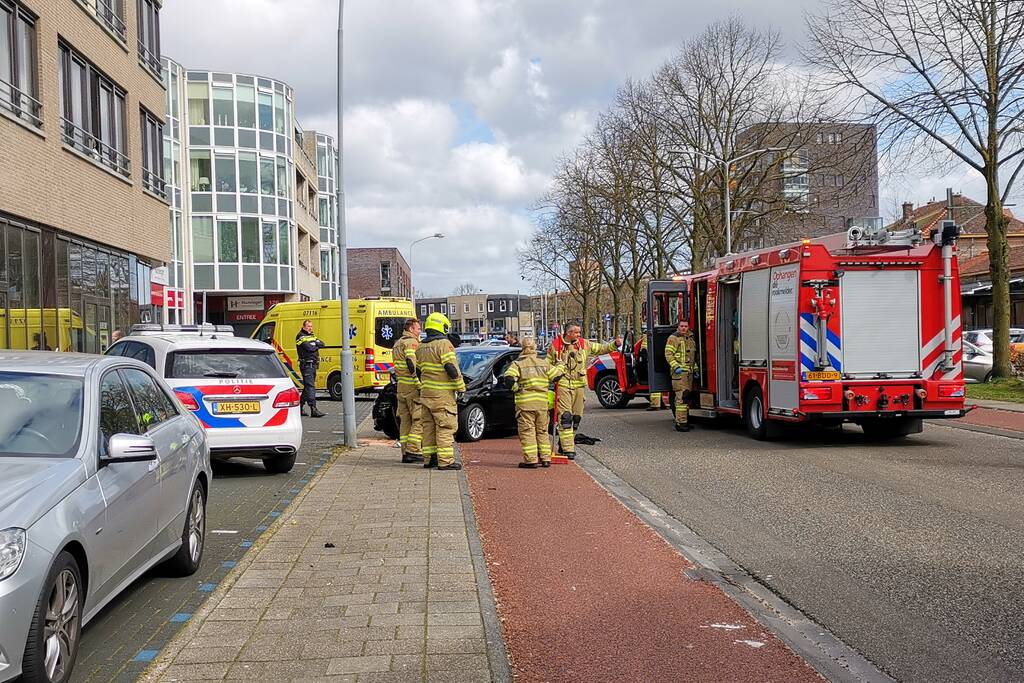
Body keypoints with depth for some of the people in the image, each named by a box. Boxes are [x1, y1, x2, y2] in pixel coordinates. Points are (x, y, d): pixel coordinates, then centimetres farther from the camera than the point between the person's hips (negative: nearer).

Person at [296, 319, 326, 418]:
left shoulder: (312, 336, 20)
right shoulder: (301, 336, -6)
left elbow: (322, 344, 8)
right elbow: (309, 348, -18)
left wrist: (315, 344, -10)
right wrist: (316, 345, 0)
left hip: (313, 364, 9)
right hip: (306, 364, -9)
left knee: (307, 386, 14)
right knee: (310, 386, -15)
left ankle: (299, 407, 24)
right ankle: (313, 409, -21)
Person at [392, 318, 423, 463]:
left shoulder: (397, 344, 20)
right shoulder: (411, 342, -11)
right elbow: (412, 365, -22)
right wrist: (420, 385, -22)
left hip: (401, 387, 9)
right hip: (412, 387, -9)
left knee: (405, 421, 11)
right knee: (419, 420, -5)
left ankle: (405, 453, 12)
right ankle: (412, 451, -9)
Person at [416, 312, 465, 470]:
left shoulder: (421, 347, 13)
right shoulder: (444, 344, -12)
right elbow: (451, 367, -18)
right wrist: (461, 387, -10)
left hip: (426, 392, 8)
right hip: (442, 393, -8)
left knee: (429, 425, 13)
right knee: (445, 426, -5)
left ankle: (429, 458, 17)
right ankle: (445, 461, -7)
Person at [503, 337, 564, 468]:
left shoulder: (517, 364, -3)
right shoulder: (544, 363, 8)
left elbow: (508, 378, -18)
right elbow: (556, 375, 11)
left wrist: (517, 389, -5)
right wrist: (561, 365, 28)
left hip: (525, 404, -4)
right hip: (542, 403, 4)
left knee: (527, 432, 1)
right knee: (542, 431, 14)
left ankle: (531, 460, -3)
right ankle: (545, 458, 14)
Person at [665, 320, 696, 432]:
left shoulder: (690, 339, 21)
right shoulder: (673, 338, -4)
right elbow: (668, 354, -11)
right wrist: (675, 367, -20)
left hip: (689, 372, 8)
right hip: (679, 372, -8)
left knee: (687, 397, 11)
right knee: (682, 397, -14)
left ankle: (686, 420, 18)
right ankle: (680, 423, -16)